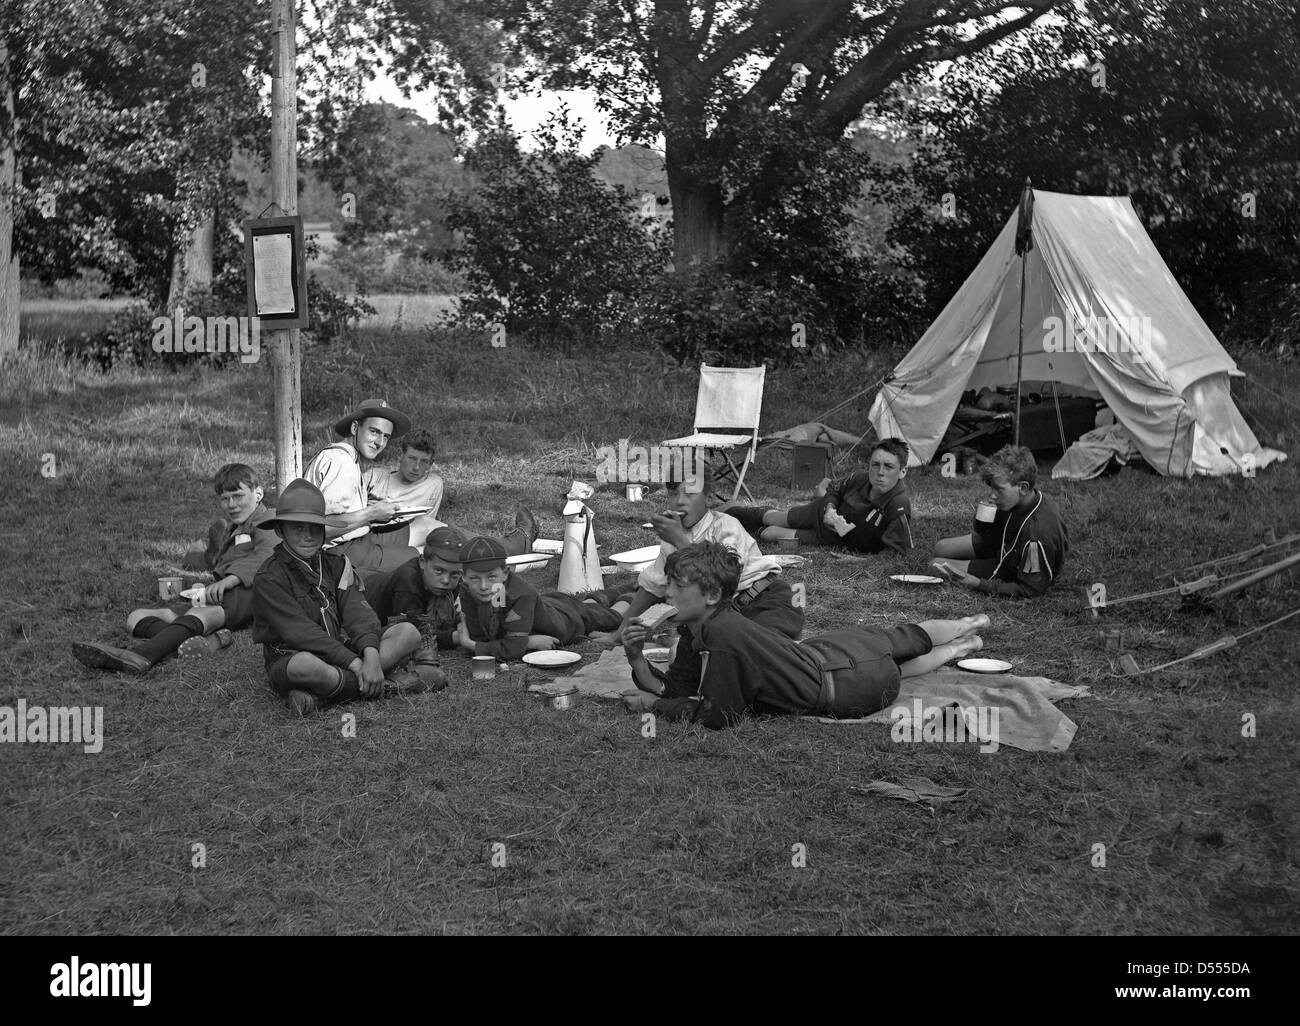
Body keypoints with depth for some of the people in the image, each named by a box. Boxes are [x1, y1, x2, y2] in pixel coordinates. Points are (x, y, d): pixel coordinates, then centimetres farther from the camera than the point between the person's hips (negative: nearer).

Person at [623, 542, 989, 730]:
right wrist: (638, 662, -23)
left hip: (855, 685, -7)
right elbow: (676, 689, -8)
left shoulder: (724, 633, -38)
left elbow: (718, 716, -32)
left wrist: (655, 705, -26)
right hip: (827, 653, 7)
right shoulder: (695, 629, -13)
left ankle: (960, 645, 52)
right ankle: (968, 629, 58)